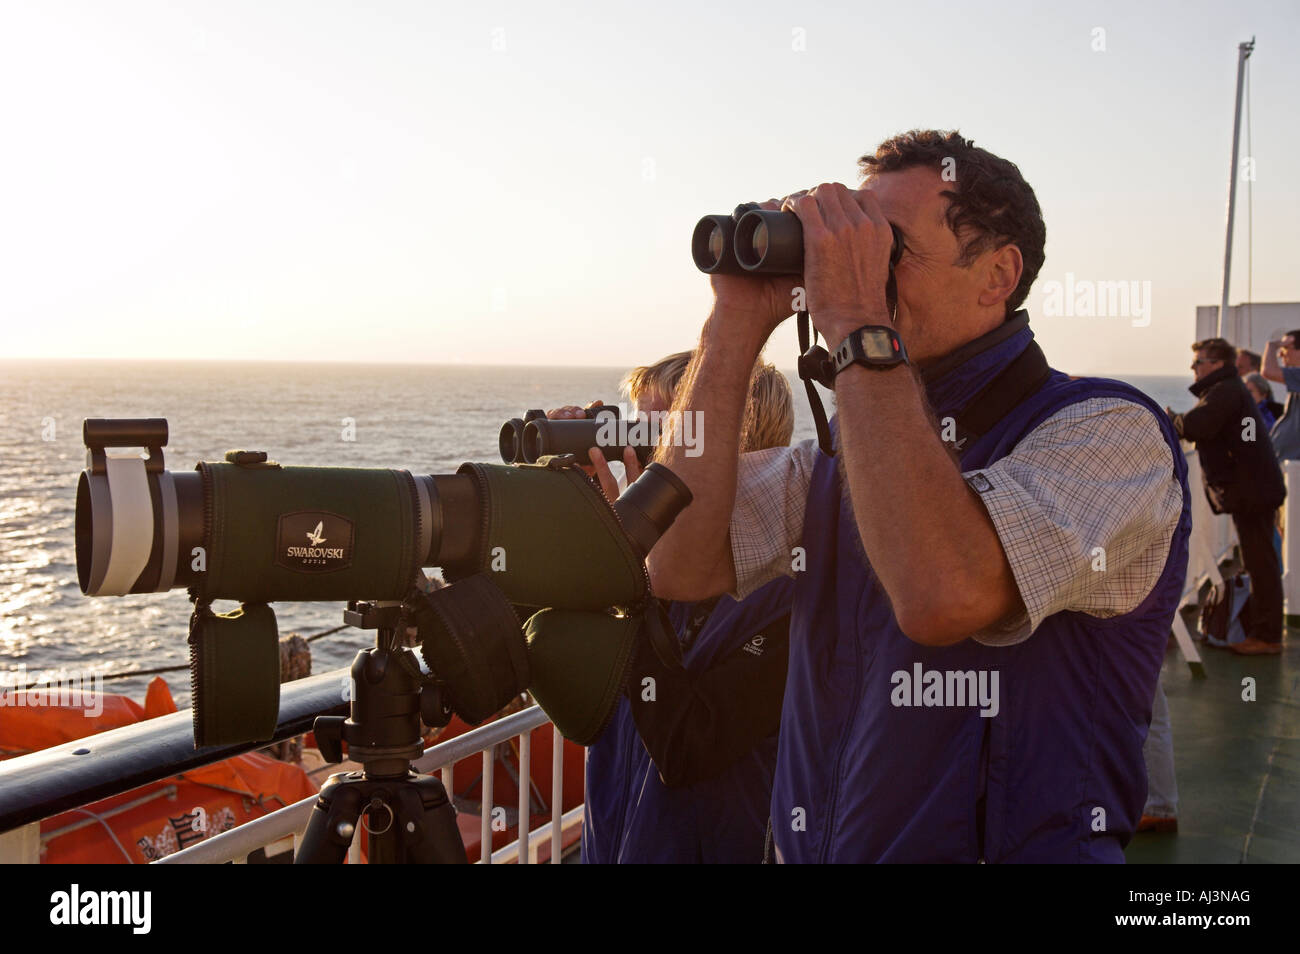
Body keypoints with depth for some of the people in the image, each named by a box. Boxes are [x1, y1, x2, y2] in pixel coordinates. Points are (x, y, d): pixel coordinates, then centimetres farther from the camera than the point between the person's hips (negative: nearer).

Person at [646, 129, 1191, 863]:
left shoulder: (1110, 431, -11)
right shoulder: (846, 441, 8)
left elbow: (944, 597, -27)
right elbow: (682, 565, -2)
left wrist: (858, 329, -21)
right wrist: (738, 326, -4)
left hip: (1012, 844, -5)